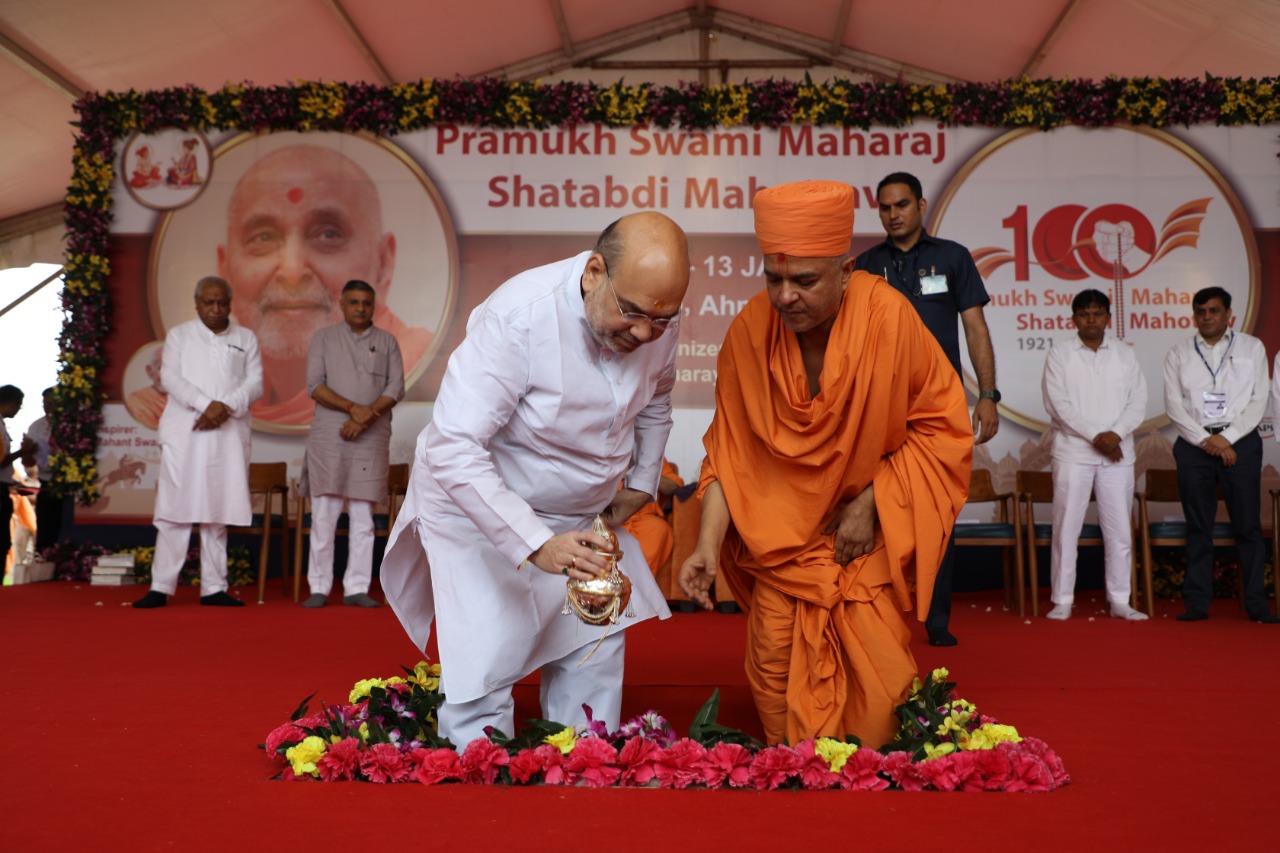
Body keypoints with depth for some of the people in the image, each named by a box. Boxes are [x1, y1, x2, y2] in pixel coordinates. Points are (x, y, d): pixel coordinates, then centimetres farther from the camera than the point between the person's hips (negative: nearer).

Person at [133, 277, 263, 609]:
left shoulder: (246, 339, 14)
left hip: (229, 436, 2)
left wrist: (225, 408, -14)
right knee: (175, 510, -4)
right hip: (183, 434, -1)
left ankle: (213, 588, 6)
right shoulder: (179, 334, 10)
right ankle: (161, 587, -1)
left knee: (217, 512, 3)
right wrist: (207, 404, -18)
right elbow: (171, 378, -3)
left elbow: (255, 383, 4)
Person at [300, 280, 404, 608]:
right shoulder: (324, 338, 8)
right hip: (328, 437, -1)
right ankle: (319, 588, 5)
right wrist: (353, 407, -16)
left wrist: (365, 419, -13)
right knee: (323, 514, -1)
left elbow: (396, 388, 1)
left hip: (372, 438, 1)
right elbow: (314, 385, -3)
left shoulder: (387, 342, 11)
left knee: (363, 516, 2)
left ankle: (357, 588, 5)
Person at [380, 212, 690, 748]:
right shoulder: (518, 317, -31)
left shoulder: (659, 321, -11)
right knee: (482, 679, -10)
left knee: (594, 658, 6)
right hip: (480, 508, -5)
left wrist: (641, 483, 6)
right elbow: (453, 449, -34)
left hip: (583, 516, 6)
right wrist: (537, 545, -40)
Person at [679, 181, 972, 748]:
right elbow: (728, 450, -7)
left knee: (876, 665, -5)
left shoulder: (888, 317, -21)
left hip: (873, 528, -1)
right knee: (774, 662, -3)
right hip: (783, 522, 2)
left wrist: (871, 503, -14)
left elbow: (941, 425, -9)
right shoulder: (749, 331, -15)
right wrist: (708, 544, -16)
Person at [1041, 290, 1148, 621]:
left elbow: (1138, 401, 4)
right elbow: (1057, 403, -8)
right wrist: (1095, 436, -14)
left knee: (1119, 529, 5)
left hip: (1118, 453, 3)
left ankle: (1120, 601, 13)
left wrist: (1116, 433, -13)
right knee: (1066, 527, -2)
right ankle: (1062, 601, 5)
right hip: (1072, 452, -2)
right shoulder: (1059, 354, 2)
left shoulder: (1125, 354, 10)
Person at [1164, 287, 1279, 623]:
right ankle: (1197, 602, 6)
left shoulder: (1252, 348, 8)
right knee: (1198, 527, 3)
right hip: (1193, 444, 1)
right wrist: (1205, 440, -8)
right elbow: (1173, 404, 3)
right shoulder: (1179, 353, 9)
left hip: (1241, 442, -1)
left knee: (1248, 525, -1)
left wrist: (1227, 437, -9)